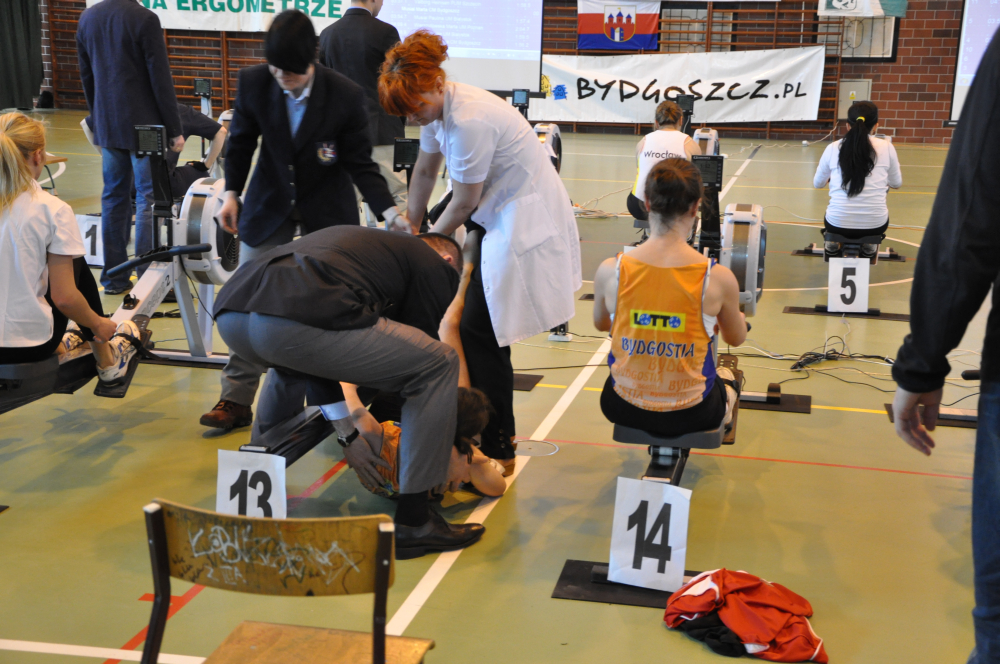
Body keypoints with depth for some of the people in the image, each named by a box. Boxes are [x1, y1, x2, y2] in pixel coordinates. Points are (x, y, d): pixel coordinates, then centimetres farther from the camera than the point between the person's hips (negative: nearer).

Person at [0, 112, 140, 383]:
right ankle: (106, 361, 34)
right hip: (28, 344, -4)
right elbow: (64, 298, -13)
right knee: (77, 266, 22)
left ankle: (58, 345, 40)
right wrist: (99, 325, 6)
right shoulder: (53, 210, -13)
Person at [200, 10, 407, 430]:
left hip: (327, 209, -1)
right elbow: (241, 142, 3)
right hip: (270, 204, 2)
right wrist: (232, 193, -5)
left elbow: (360, 164, -14)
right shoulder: (254, 83, -14)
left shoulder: (345, 96, -20)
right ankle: (236, 399, 10)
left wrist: (390, 211, -26)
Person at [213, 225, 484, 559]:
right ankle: (413, 522, 10)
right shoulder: (438, 266, 20)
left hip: (229, 313, 8)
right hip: (293, 319, -8)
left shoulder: (364, 241, 39)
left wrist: (347, 435, 39)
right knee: (439, 364, 8)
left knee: (294, 359, 43)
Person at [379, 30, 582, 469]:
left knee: (480, 334, -9)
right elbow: (424, 171, 16)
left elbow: (464, 204, -16)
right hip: (496, 215, 10)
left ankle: (497, 451, 3)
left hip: (526, 222, -10)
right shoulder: (438, 105, 2)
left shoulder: (470, 122, -27)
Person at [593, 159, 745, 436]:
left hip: (624, 410, 1)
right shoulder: (718, 278, -20)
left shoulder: (610, 271, -17)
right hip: (690, 414, -1)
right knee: (727, 375, 36)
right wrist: (738, 317, 25)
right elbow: (736, 339, 1)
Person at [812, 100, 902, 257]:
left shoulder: (833, 148, -2)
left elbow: (818, 183, 14)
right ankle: (869, 244, 23)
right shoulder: (886, 147, -3)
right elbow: (896, 183, 13)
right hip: (875, 225, -1)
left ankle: (833, 242, 25)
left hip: (838, 224, 1)